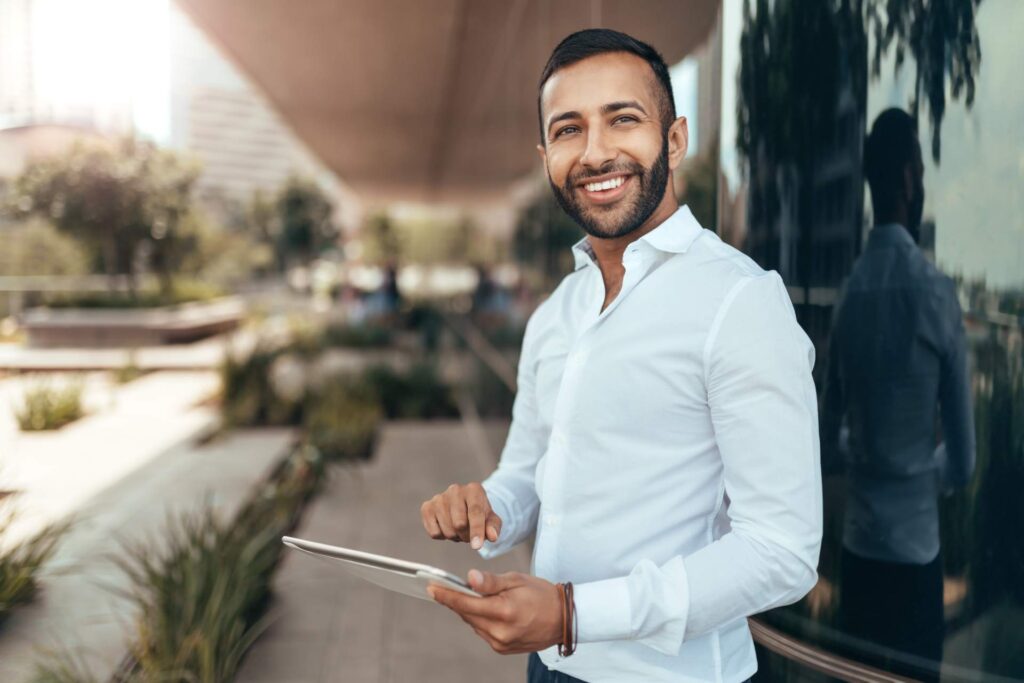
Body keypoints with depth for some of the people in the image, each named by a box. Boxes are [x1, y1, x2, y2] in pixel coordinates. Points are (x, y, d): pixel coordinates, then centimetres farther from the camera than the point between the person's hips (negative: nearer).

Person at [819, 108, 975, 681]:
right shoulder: (936, 291, -13)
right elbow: (964, 460, -6)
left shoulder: (849, 292, 0)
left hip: (857, 542, 4)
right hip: (916, 546, -4)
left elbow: (828, 447, 6)